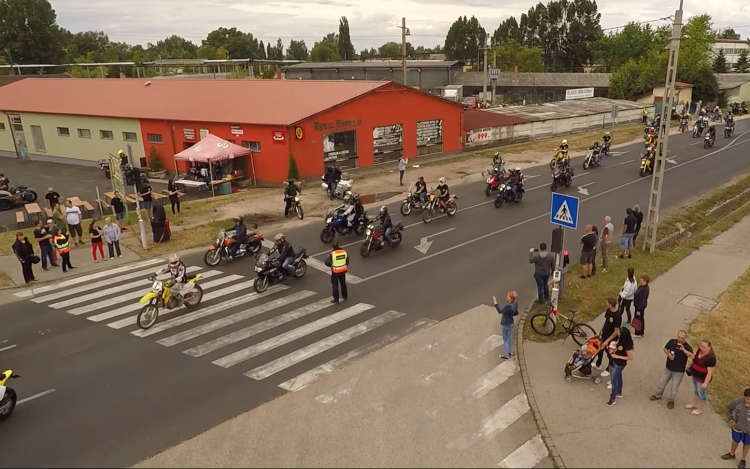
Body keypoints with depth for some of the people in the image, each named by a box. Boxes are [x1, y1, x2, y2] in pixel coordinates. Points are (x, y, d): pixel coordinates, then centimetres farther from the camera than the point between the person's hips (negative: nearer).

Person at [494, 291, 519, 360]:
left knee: (505, 340, 8)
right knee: (510, 338, 25)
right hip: (510, 323, 9)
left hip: (506, 325, -9)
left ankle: (506, 355, 22)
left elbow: (500, 311, -30)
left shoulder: (509, 306, -33)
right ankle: (510, 352, 41)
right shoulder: (515, 304, -5)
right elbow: (516, 313, 9)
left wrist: (495, 303, -28)